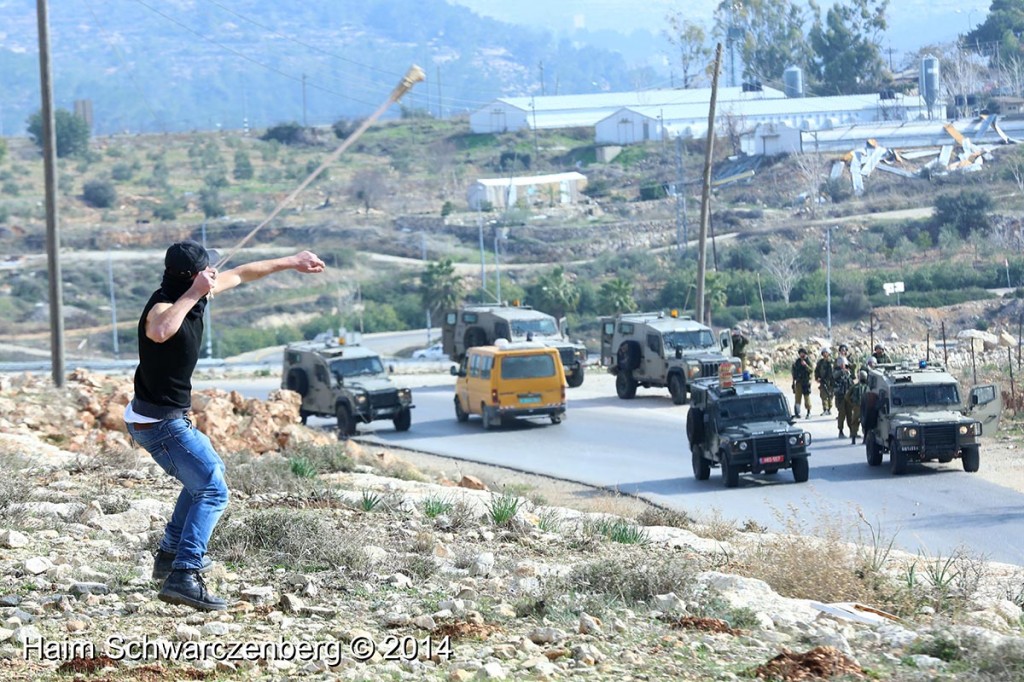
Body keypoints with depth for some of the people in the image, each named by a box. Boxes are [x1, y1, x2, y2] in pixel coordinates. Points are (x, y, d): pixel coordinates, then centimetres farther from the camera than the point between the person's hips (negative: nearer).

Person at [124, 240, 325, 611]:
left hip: (171, 417, 11)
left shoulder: (192, 293, 0)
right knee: (212, 490, -15)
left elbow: (240, 275, 16)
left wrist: (290, 262, 24)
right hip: (160, 422, -11)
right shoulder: (162, 306, -27)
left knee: (207, 468, 31)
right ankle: (182, 577, -25)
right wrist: (194, 294, -45)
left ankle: (171, 554, 38)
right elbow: (160, 331, -54)